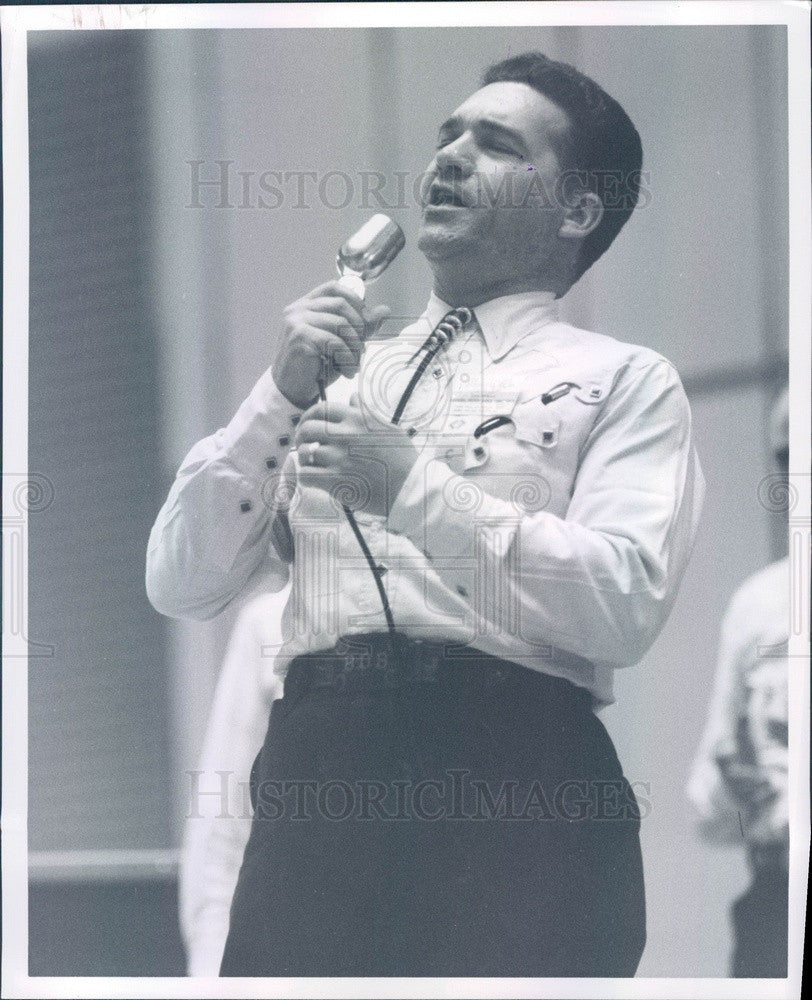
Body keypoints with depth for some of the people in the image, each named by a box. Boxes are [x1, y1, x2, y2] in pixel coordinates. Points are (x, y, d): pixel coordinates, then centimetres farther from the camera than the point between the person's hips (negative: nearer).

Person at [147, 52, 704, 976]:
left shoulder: (622, 380, 9)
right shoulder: (336, 371, 22)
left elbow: (626, 605, -8)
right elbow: (179, 586, 12)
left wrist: (417, 491, -14)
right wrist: (282, 396, -1)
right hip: (319, 772, 3)